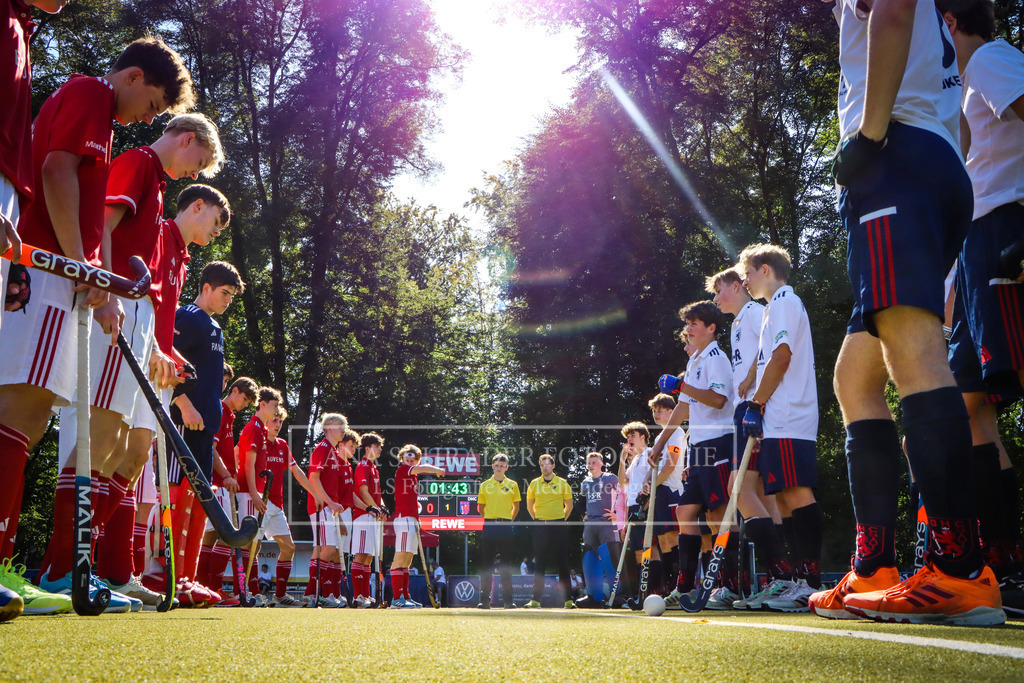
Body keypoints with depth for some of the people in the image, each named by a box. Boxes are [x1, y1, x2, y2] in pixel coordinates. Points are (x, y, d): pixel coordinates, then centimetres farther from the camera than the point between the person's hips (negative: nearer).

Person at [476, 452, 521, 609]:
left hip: (505, 526, 0)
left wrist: (509, 520, 11)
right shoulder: (485, 485, 7)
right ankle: (485, 600, 3)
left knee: (506, 565, 1)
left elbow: (516, 506, 16)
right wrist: (489, 520, 10)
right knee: (486, 564, 0)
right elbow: (480, 507, 14)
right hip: (489, 526, 0)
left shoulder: (512, 485, 7)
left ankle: (508, 600, 3)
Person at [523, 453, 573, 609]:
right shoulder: (534, 484, 6)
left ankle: (568, 600, 4)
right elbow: (530, 505, 16)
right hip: (540, 526, 1)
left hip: (558, 526, -1)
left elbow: (569, 505, 12)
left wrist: (562, 519, 7)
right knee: (539, 564, 1)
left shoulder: (562, 483, 3)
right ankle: (536, 600, 4)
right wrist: (537, 519, 10)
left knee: (562, 563, 0)